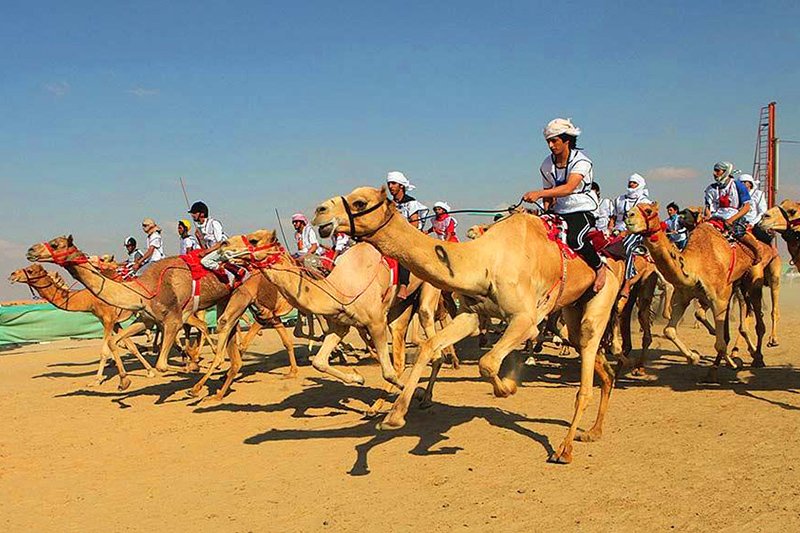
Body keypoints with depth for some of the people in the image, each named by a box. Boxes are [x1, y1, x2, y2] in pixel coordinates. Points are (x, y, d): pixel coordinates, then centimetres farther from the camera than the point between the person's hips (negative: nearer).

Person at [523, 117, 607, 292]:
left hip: (582, 211, -6)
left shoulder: (581, 161, -15)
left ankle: (600, 266, -9)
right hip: (558, 213, 7)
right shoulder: (546, 165, 4)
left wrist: (539, 193, -43)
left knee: (575, 238, -34)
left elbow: (569, 188, -32)